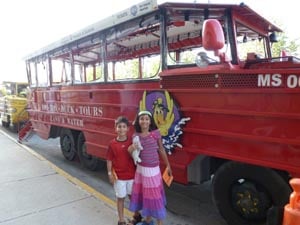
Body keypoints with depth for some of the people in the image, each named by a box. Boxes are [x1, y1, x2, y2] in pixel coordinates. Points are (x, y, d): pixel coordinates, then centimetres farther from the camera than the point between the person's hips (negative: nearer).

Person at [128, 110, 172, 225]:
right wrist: (130, 150, -18)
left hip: (153, 169, -3)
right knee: (143, 195, 15)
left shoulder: (156, 133, -9)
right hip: (140, 169, 4)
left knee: (155, 196, 3)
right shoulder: (135, 136, -2)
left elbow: (161, 150, 1)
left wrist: (168, 165, 6)